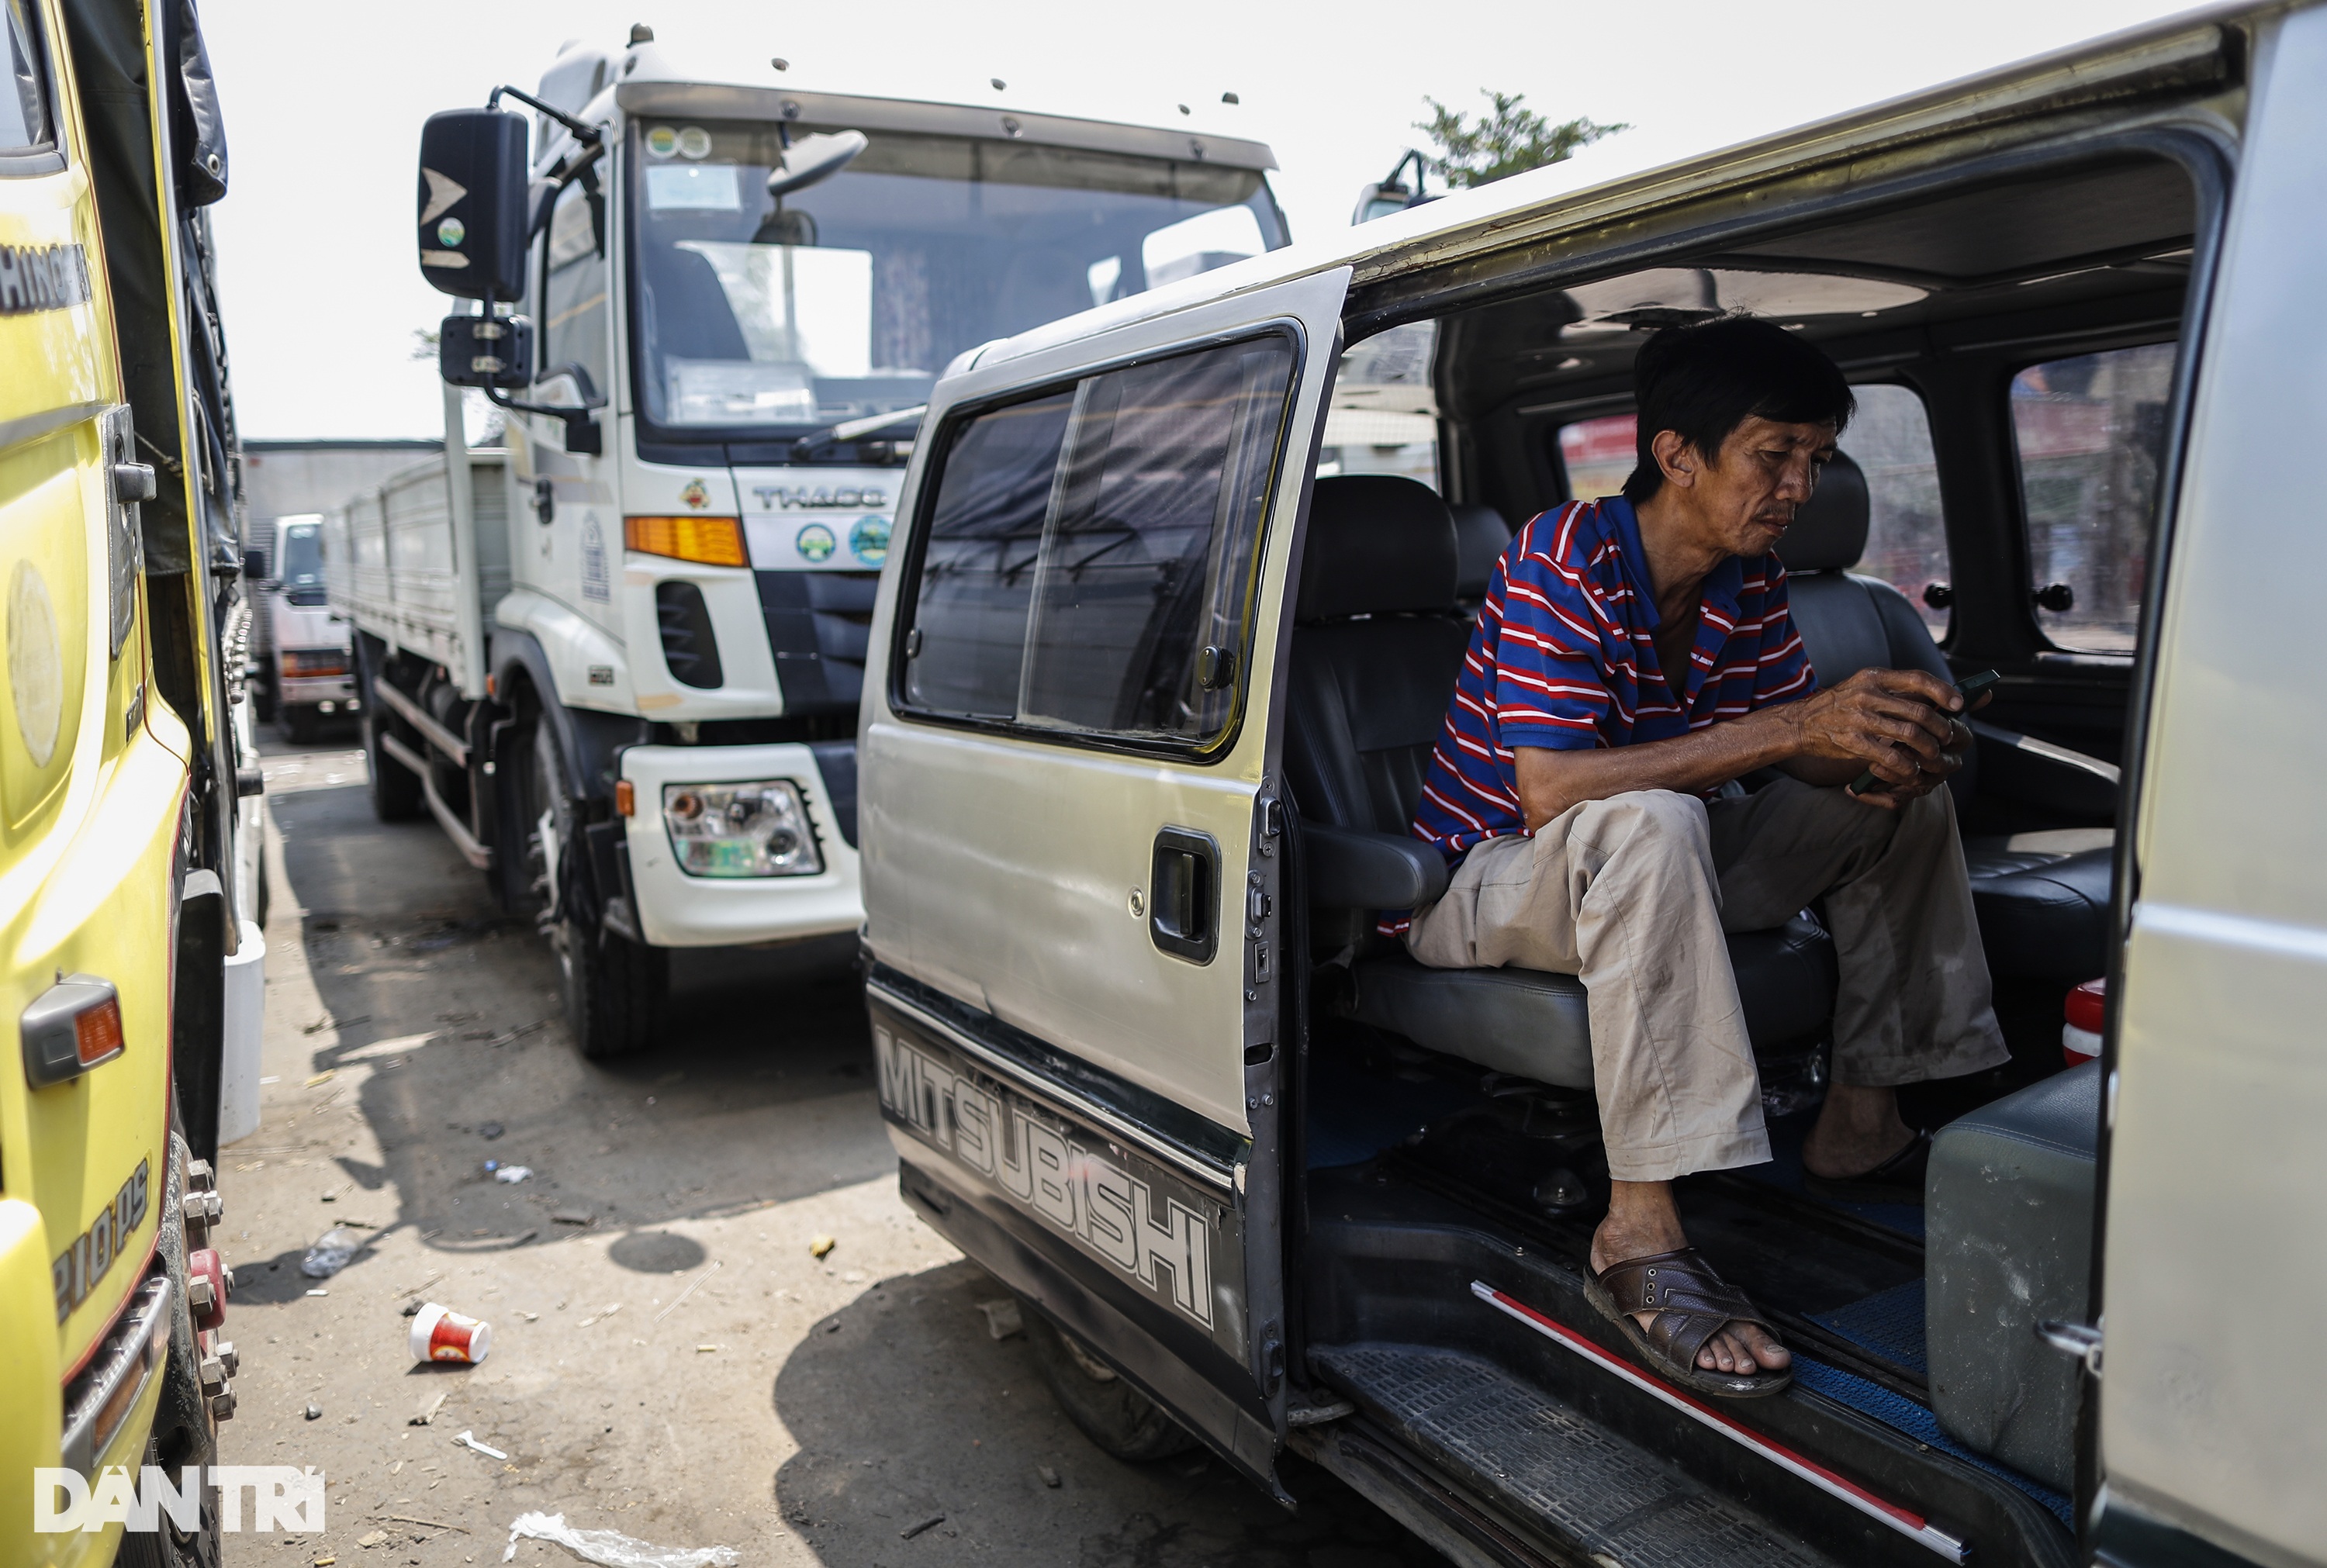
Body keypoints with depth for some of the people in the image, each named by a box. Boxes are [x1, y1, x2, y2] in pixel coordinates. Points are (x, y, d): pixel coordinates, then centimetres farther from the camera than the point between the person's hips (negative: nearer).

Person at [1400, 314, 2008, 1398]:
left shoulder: (1750, 583, 1)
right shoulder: (1566, 561, -23)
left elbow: (1801, 751, 1)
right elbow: (1549, 790, -35)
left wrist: (1885, 744, -24)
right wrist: (1798, 728, -37)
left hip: (1647, 874, 8)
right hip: (1485, 881, -8)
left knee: (1901, 795, 4)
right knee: (1650, 823, -40)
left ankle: (1860, 1127, 6)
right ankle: (1639, 1237, -36)